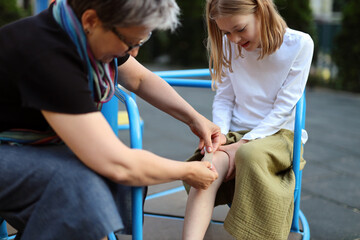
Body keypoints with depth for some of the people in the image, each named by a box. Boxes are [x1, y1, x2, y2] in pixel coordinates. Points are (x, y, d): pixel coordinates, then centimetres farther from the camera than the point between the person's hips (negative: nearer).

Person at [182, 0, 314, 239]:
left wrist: (243, 143, -18)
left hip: (279, 133, -2)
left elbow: (283, 108, -10)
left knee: (250, 155, -38)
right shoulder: (228, 45, 4)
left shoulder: (299, 44, -7)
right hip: (235, 133, 3)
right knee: (211, 163, -32)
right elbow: (224, 98, 8)